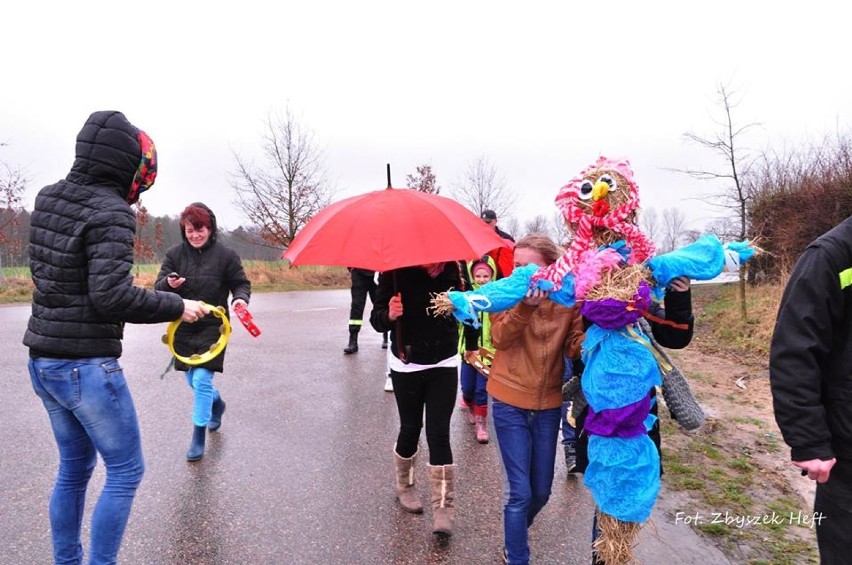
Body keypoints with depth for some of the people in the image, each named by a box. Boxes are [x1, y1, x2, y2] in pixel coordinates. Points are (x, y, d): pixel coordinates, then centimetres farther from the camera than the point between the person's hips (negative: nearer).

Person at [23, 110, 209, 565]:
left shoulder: (47, 198, 7)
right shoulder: (110, 212, -18)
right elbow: (111, 295, -25)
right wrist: (177, 307, -16)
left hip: (42, 361, 9)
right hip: (86, 366, -8)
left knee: (74, 467, 21)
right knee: (125, 470, 6)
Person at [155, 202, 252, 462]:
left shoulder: (226, 255, -7)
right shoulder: (174, 254, 0)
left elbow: (241, 283, -1)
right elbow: (158, 287, -2)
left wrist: (241, 298, -23)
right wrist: (168, 284, -26)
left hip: (212, 326, -4)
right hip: (183, 326, 4)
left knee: (202, 379, -10)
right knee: (192, 380, 18)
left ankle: (198, 437, 6)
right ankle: (216, 403, 50)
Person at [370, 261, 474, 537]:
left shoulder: (452, 269, -6)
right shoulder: (395, 272, -14)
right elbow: (377, 319, -12)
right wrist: (389, 315, -33)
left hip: (444, 365, 1)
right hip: (406, 367, -1)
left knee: (438, 433, -2)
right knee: (410, 429, 12)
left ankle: (443, 509, 8)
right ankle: (404, 486, 39)